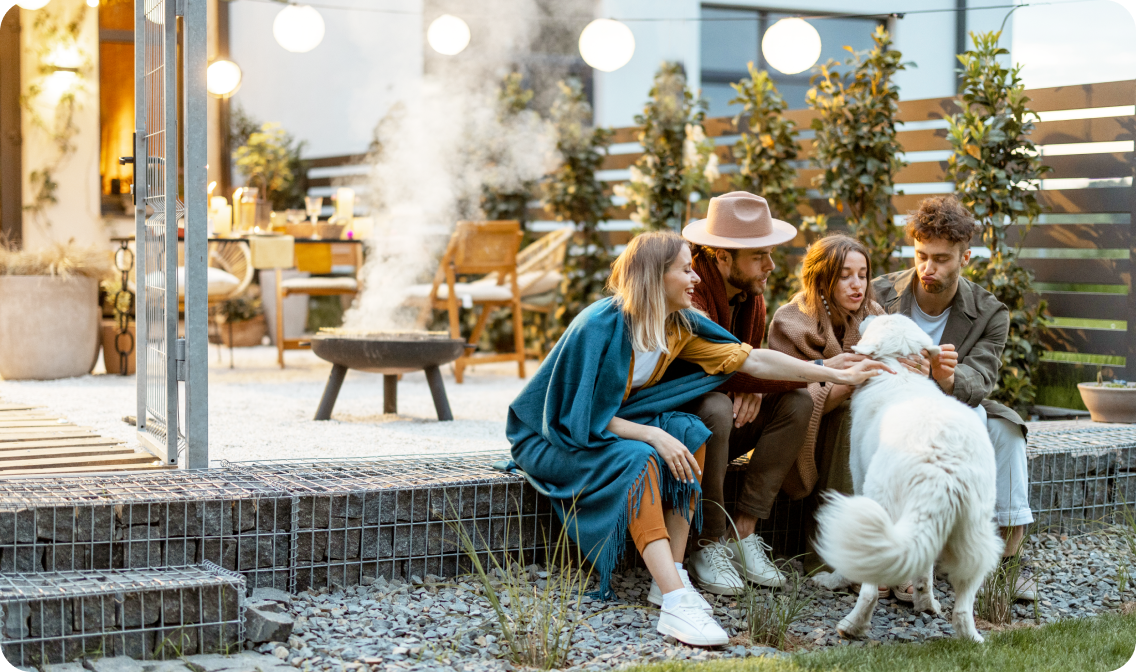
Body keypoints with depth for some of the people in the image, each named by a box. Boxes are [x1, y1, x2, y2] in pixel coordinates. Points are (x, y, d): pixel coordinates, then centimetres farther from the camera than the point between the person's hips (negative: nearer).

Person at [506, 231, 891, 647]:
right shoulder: (600, 327, -24)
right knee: (637, 459, -34)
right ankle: (675, 603, -44)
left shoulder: (678, 325, -3)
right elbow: (586, 417, -23)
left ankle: (672, 576, -20)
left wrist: (838, 375, -1)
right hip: (557, 437, -7)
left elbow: (752, 360, -1)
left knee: (691, 433, -17)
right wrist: (653, 436, -32)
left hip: (616, 423, 7)